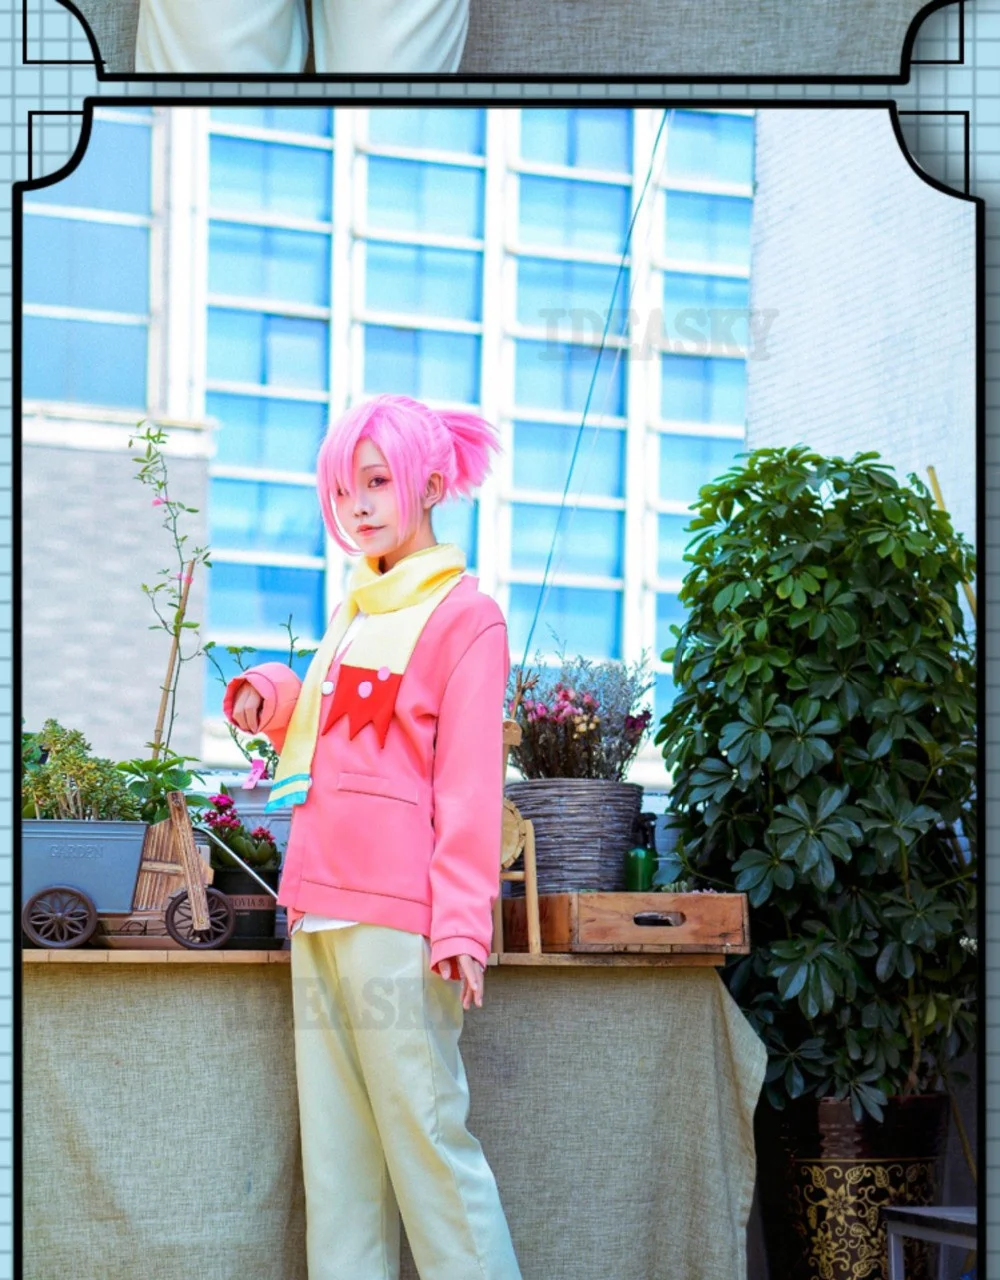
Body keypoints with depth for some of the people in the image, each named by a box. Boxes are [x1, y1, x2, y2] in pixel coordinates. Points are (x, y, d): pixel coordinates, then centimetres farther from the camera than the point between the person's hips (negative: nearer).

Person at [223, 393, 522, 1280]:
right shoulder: (354, 614, 20)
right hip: (320, 909, 8)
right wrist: (274, 701, 9)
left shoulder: (465, 615, -2)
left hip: (397, 921, -8)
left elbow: (470, 783, -8)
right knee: (334, 1150, 6)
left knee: (424, 1137, -9)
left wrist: (460, 922, -16)